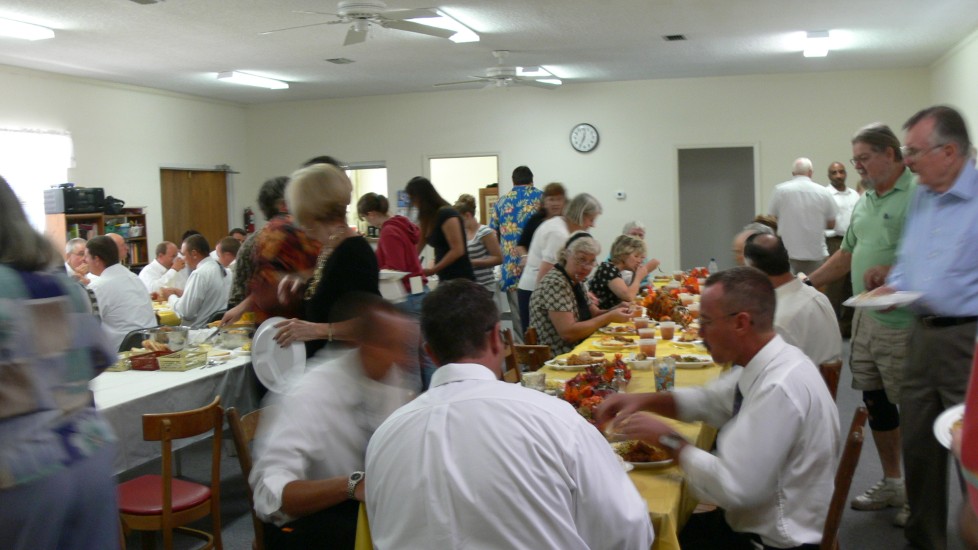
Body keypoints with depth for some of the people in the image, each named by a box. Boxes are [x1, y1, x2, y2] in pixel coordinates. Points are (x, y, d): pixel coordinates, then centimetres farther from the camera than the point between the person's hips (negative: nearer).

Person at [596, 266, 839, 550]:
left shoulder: (780, 389, -29)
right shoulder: (763, 365, -1)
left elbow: (733, 486, -29)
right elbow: (709, 400, 15)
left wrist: (668, 440, -17)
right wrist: (642, 400, 0)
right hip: (758, 520, 8)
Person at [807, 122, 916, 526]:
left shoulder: (919, 195, -11)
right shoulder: (865, 201, 15)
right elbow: (847, 255, 23)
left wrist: (894, 270, -28)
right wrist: (807, 284, 18)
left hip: (903, 322, -8)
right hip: (866, 316, 8)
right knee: (875, 401, 15)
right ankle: (892, 484, 31)